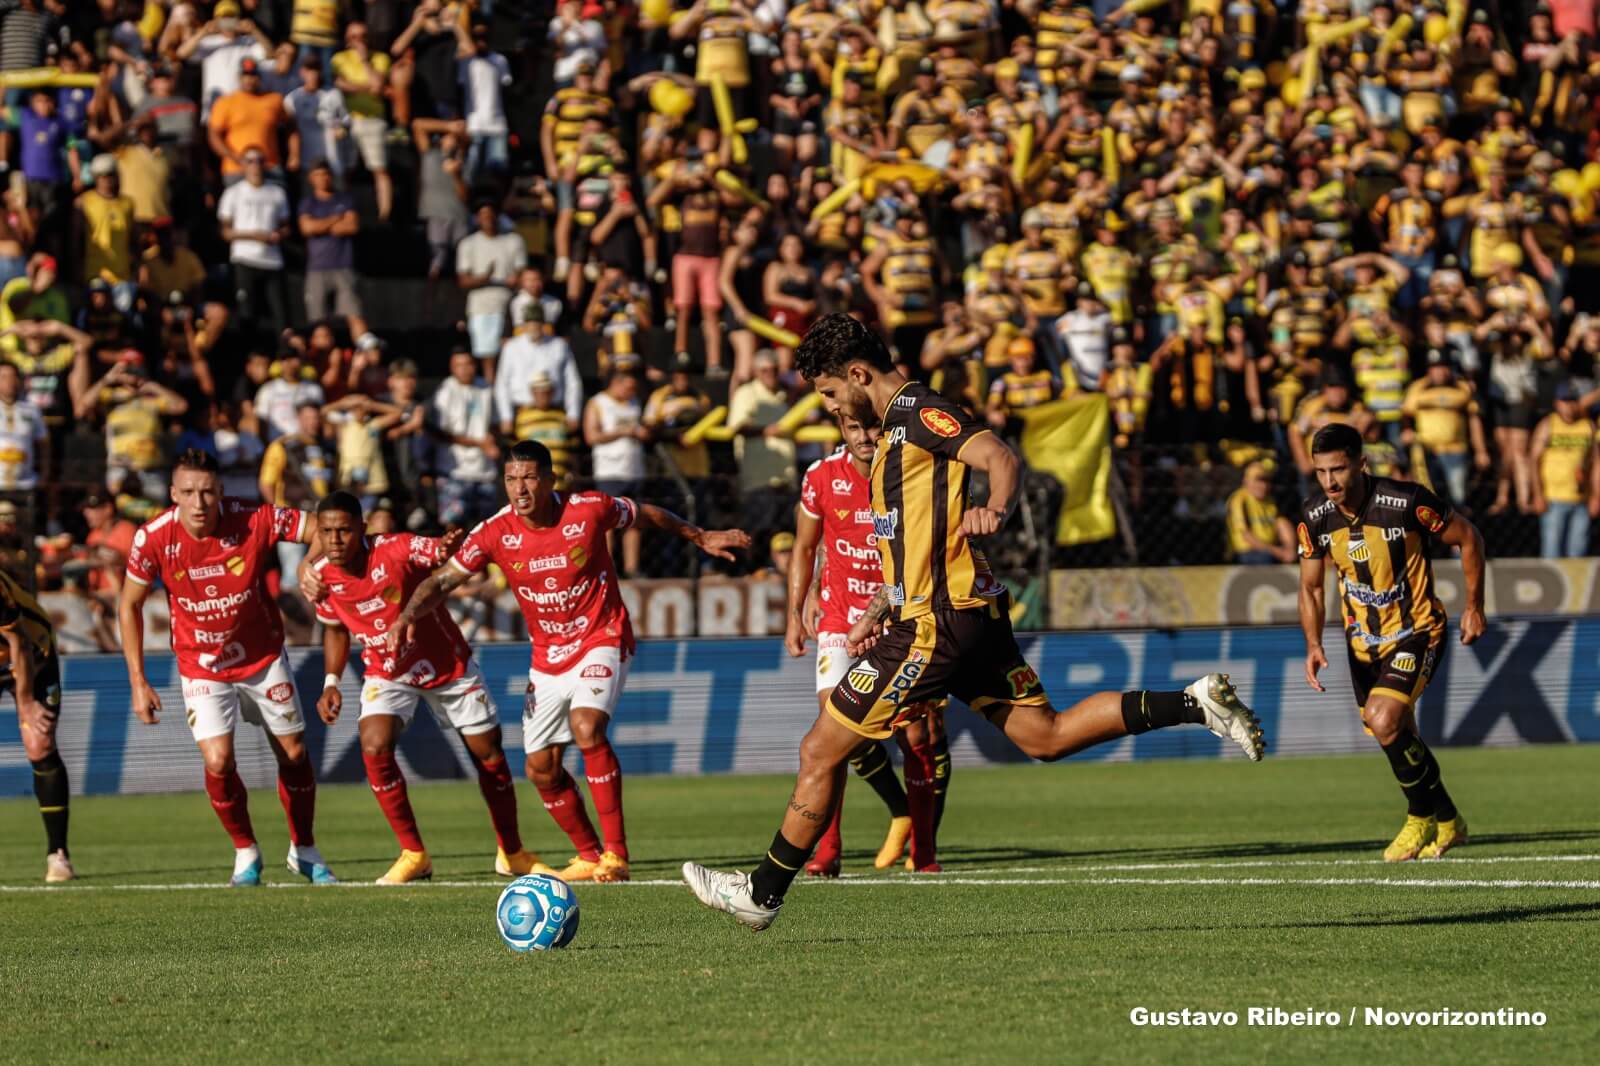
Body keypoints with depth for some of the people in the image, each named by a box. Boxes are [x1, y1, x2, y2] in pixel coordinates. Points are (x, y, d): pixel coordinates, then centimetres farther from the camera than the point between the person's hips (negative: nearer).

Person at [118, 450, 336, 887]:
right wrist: (138, 681, -8)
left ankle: (304, 851, 32)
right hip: (202, 666, -1)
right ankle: (246, 852, 11)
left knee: (294, 754, 9)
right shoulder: (153, 538, -20)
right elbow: (129, 605, -6)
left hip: (264, 657, 1)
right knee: (218, 763, -15)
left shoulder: (253, 521, -23)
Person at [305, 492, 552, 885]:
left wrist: (454, 545, -60)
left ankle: (511, 853, 26)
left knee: (489, 755, 4)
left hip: (449, 664, -2)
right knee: (374, 748, -23)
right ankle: (414, 855, -8)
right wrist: (331, 683, -4)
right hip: (386, 672, 2)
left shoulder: (397, 550, -26)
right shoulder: (323, 577, -13)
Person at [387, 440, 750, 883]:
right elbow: (443, 581, -9)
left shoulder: (589, 510, -14)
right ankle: (590, 857, 24)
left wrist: (699, 536, 14)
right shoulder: (496, 533, -10)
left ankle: (616, 853, -25)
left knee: (586, 727, -29)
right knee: (541, 770, 3)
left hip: (601, 640, -4)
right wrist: (407, 616, -27)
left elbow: (645, 514, 6)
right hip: (548, 658, 4)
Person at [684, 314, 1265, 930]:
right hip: (974, 618, 10)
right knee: (1046, 736, 8)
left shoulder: (914, 411, -10)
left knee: (820, 752, -3)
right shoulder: (899, 424, 21)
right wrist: (874, 615, 28)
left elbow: (1001, 457, -24)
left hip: (936, 625, -10)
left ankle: (762, 895, 3)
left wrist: (993, 510, -44)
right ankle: (1196, 704, 0)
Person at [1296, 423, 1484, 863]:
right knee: (1399, 738, 13)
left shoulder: (1406, 502, -25)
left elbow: (1468, 538, -9)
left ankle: (1421, 818, 1)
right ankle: (1448, 824, 35)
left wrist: (1474, 607, -7)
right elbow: (1310, 587, 4)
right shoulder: (1315, 516, -10)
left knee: (1385, 723, -23)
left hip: (1416, 632, -6)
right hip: (1363, 640, 6)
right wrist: (1314, 645, -10)